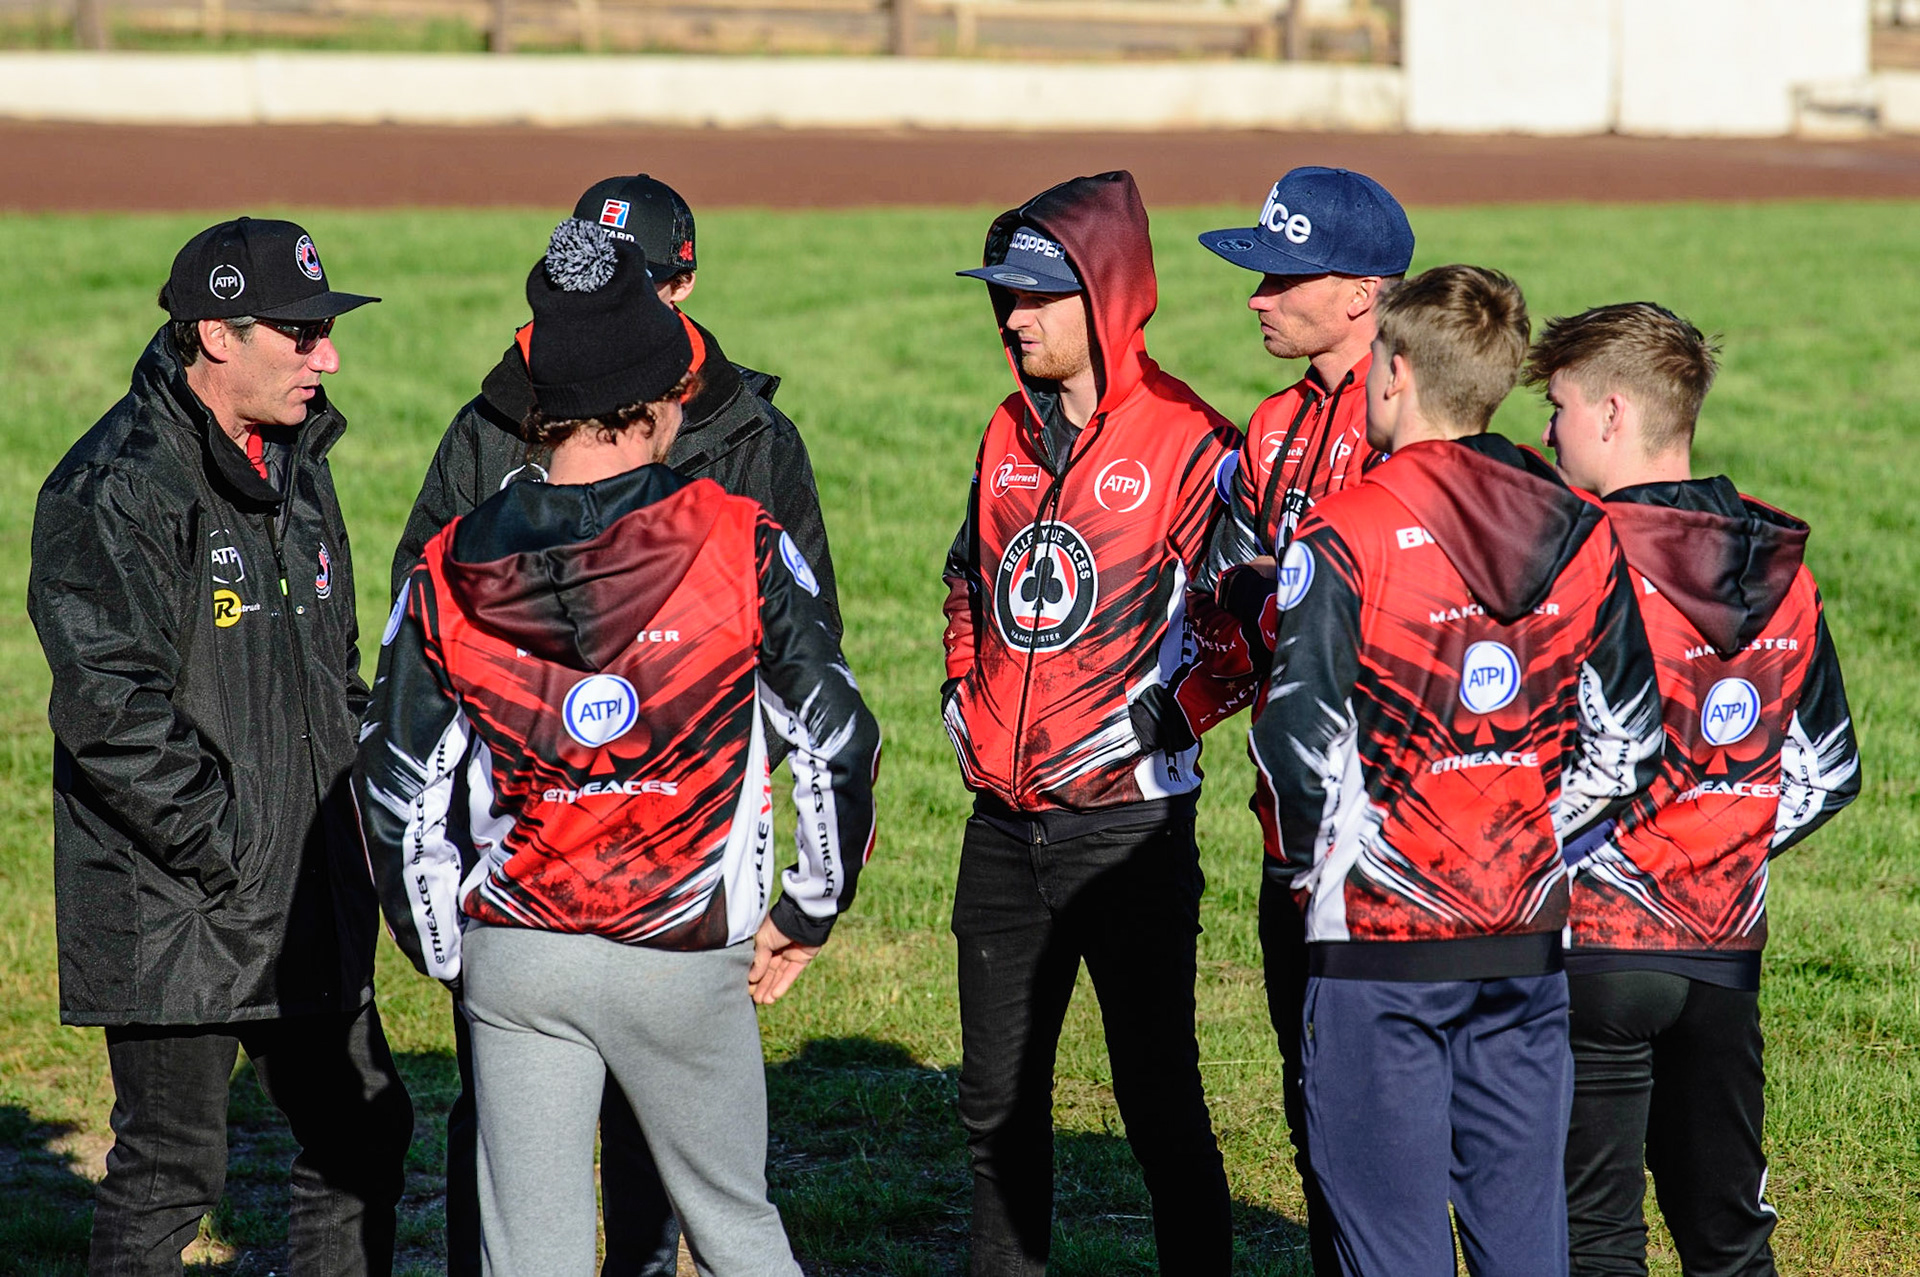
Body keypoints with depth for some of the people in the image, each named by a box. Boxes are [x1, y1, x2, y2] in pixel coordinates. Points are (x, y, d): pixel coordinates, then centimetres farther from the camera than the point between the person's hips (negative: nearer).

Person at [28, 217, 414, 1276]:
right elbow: (110, 705, -23)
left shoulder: (296, 460, 12)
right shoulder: (116, 490, -17)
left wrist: (347, 786, 12)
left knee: (364, 1137, 13)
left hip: (309, 905, 9)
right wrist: (221, 843, -20)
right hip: (174, 911, -9)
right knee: (170, 1167, -2)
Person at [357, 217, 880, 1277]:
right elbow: (839, 740, -3)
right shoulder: (740, 543, -7)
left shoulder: (451, 570, -2)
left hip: (514, 956, 1)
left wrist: (450, 954, 13)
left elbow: (395, 792, 1)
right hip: (687, 955, -1)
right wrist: (805, 915, 9)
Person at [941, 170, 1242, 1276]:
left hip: (1127, 822, -7)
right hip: (1003, 822, 7)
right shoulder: (1011, 435, 12)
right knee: (998, 1096, 13)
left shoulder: (1188, 442, -10)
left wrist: (1152, 722, -16)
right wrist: (966, 702, 13)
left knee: (1159, 1095, -2)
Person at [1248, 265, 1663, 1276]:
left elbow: (1301, 735, -15)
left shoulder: (1347, 530, -11)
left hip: (1380, 938, -4)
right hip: (1527, 934, 5)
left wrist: (1322, 872, -1)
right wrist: (1539, 846, 14)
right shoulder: (1578, 531, 4)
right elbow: (1626, 739, 6)